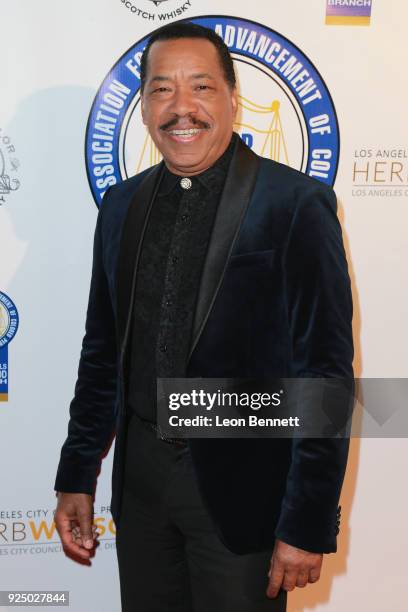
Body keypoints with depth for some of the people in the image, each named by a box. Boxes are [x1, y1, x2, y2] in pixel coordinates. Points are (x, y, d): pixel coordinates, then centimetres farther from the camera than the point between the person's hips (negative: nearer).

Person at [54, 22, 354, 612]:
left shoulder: (297, 204, -13)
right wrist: (76, 476, 10)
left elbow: (325, 373, -13)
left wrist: (308, 526, -13)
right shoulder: (122, 204, 4)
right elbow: (103, 351, 9)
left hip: (243, 487, -4)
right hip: (141, 473, 5)